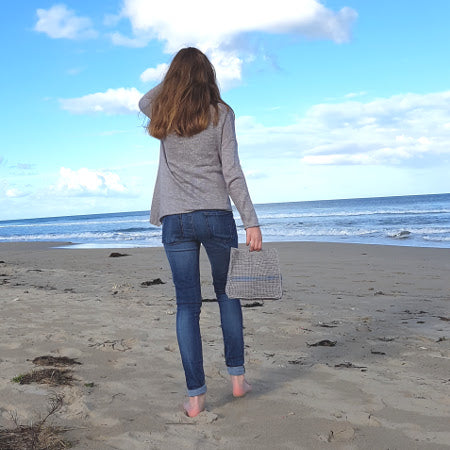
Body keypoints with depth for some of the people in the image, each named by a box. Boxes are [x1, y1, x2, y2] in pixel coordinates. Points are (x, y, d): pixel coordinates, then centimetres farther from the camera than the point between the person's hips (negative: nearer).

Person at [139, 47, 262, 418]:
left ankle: (195, 395, 5)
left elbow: (144, 102, 33)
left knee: (187, 306, 4)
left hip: (174, 220, 2)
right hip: (216, 216, -1)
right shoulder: (220, 113, -1)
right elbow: (232, 172, -7)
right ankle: (237, 377, 20)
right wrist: (252, 223, -6)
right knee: (227, 293, 17)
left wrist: (175, 76, 26)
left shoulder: (163, 114, 6)